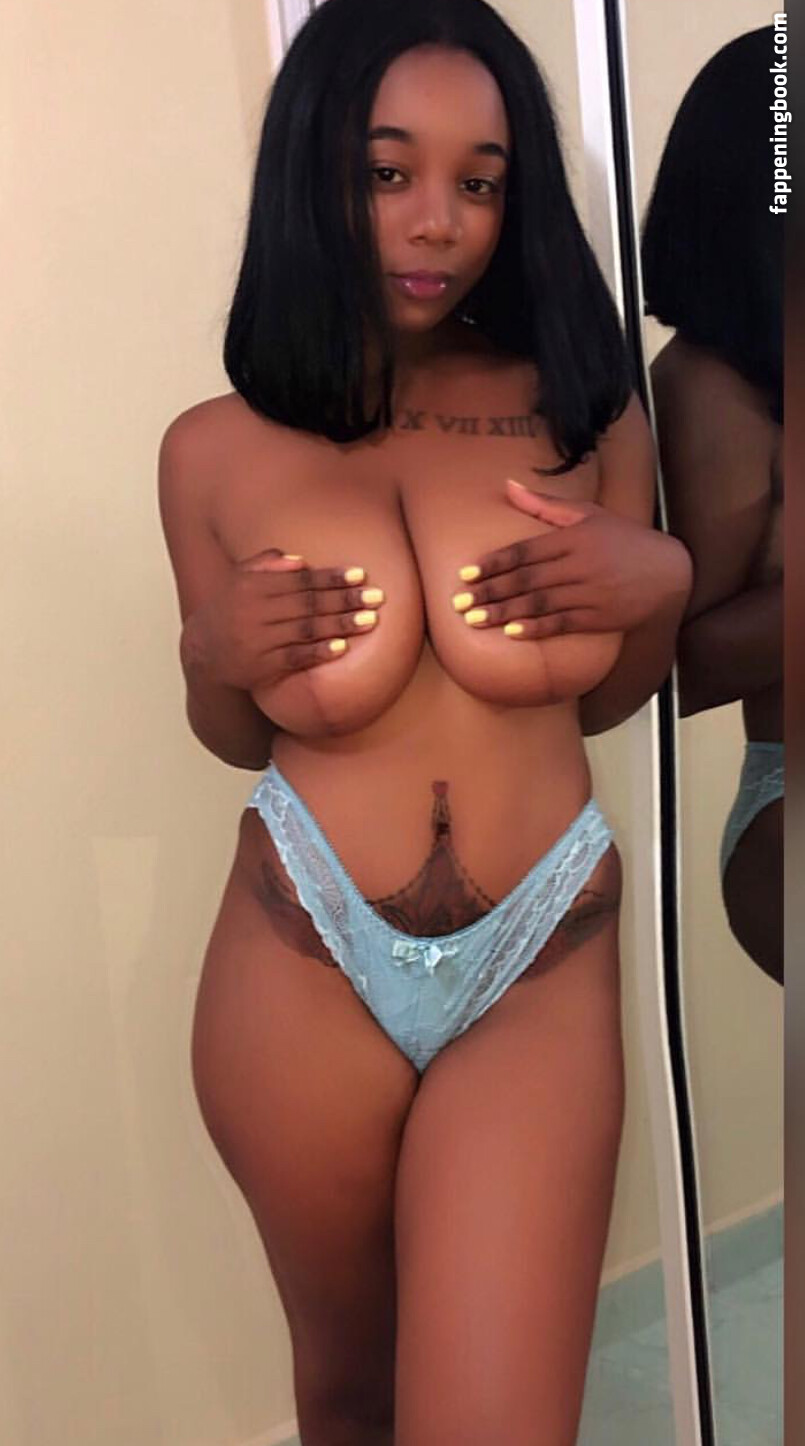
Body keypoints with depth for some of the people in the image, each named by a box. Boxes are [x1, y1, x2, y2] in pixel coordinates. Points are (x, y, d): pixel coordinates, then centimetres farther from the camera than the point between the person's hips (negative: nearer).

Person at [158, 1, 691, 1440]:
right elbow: (239, 740, 9)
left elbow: (602, 701, 9)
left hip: (539, 972, 0)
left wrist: (661, 584, -10)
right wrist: (216, 655, -12)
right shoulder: (215, 450, -3)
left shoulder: (584, 413, -2)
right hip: (304, 971, 1)